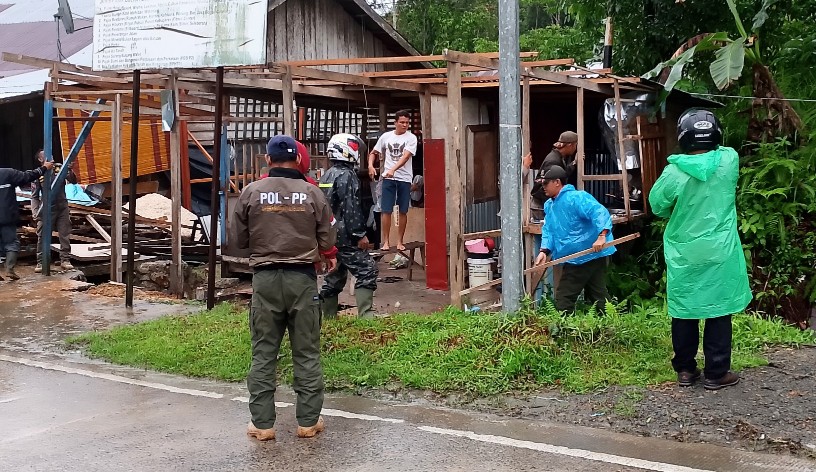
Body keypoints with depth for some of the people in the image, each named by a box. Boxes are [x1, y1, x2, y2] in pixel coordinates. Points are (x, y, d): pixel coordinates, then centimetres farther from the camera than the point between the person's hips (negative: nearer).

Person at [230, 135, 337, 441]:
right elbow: (327, 241, 1)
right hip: (303, 278, 0)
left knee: (263, 353, 8)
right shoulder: (312, 193, -3)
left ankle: (262, 423, 12)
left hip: (265, 278, 0)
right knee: (307, 353, 8)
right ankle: (308, 421, 15)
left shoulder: (251, 192, -3)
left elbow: (239, 239, 4)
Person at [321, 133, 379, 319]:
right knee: (366, 271, -9)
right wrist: (360, 234, -17)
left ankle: (327, 316, 19)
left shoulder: (326, 176, 16)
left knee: (334, 275, 15)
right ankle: (365, 314, -14)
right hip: (345, 236, -10)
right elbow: (351, 208, -19)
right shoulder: (346, 175, -13)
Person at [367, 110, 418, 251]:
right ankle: (386, 241, 4)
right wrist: (370, 166, -3)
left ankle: (400, 241, 14)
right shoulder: (386, 136, 7)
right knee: (386, 210, -3)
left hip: (404, 178, -1)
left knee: (403, 211, 4)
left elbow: (405, 156, -16)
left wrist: (393, 170, -29)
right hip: (388, 178, 1)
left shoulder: (411, 138, -2)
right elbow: (373, 153, 17)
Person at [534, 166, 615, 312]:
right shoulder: (549, 206, 13)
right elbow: (548, 230, 10)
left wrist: (601, 236, -39)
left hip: (593, 255, -10)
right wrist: (545, 251, -7)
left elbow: (600, 212, -26)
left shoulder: (576, 198, -16)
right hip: (574, 260, 10)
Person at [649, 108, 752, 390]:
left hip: (683, 254, 0)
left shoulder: (674, 171, -12)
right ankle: (716, 374, 14)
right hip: (719, 253, 0)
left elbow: (657, 205, 1)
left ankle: (685, 370, 20)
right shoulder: (729, 160, -7)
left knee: (684, 312, 11)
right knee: (719, 311, 8)